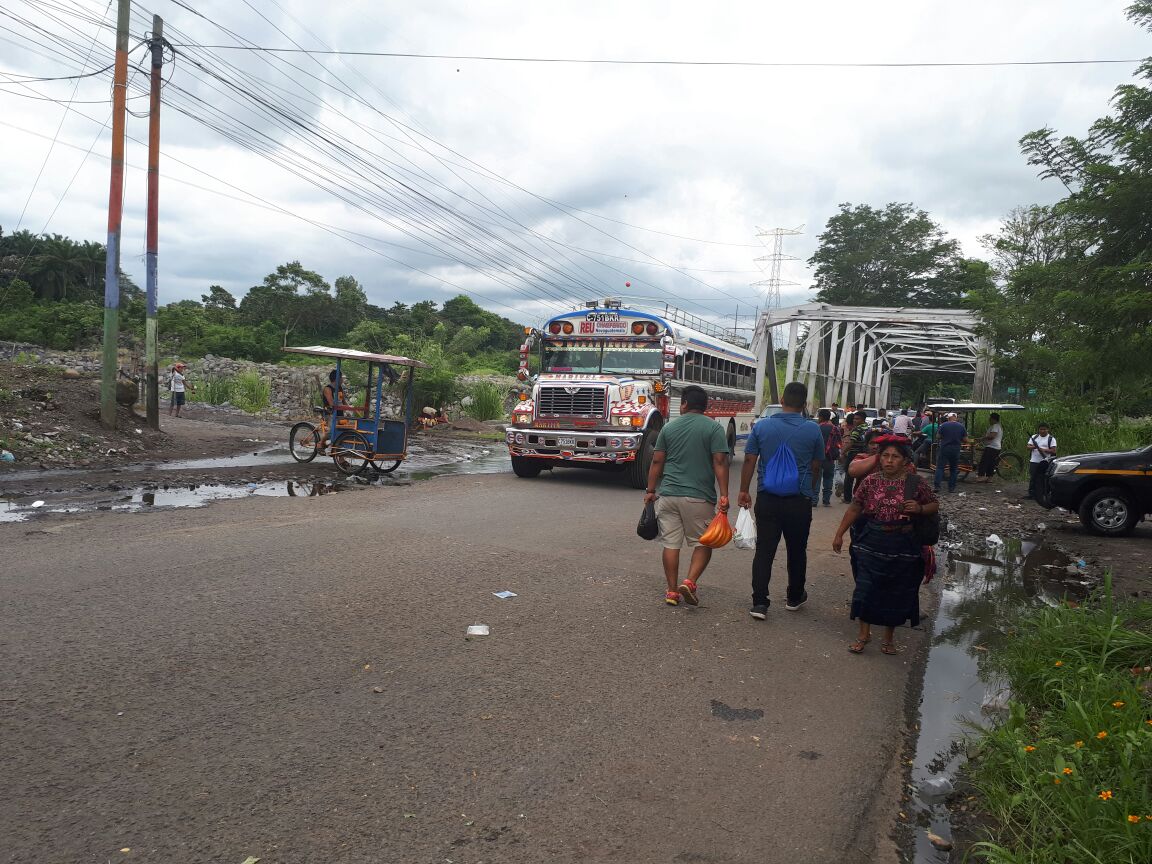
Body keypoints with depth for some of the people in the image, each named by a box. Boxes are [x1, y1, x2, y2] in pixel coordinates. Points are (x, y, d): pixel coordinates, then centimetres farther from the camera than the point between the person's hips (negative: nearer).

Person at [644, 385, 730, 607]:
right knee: (703, 543, 10)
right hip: (699, 497, -2)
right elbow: (719, 462, -10)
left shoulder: (669, 428, 7)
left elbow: (657, 462, 6)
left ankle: (672, 591, 10)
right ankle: (690, 582, -7)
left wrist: (651, 491, 13)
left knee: (670, 544, 8)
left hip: (668, 495, 3)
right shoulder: (714, 428, -2)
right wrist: (724, 495, -10)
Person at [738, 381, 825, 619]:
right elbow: (816, 467, 5)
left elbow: (749, 461, 0)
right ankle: (795, 597, 31)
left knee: (764, 551, 3)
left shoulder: (762, 426, -2)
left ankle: (759, 603, -1)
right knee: (796, 551, 15)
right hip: (800, 501, 0)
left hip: (767, 499, 0)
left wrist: (744, 491, 9)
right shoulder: (813, 430, -4)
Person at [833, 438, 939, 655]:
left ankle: (889, 636, 28)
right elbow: (854, 509, 3)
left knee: (897, 592, 10)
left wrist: (919, 509, -15)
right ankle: (864, 633, 18)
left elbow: (935, 504, 7)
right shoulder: (870, 481, -4)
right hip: (871, 543, 0)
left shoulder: (914, 483, -6)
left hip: (902, 546, 0)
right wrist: (839, 534, 4)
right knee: (865, 587, 0)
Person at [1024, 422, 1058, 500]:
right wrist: (1033, 447, -15)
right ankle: (1031, 494, 8)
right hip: (1033, 461, 4)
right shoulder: (1034, 437, 13)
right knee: (1032, 478, 4)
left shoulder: (1051, 439, 0)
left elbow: (1053, 451, -7)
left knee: (1040, 479, -3)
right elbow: (1028, 447, 7)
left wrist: (1044, 450, -21)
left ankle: (1038, 495, 1)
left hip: (1044, 462, -4)